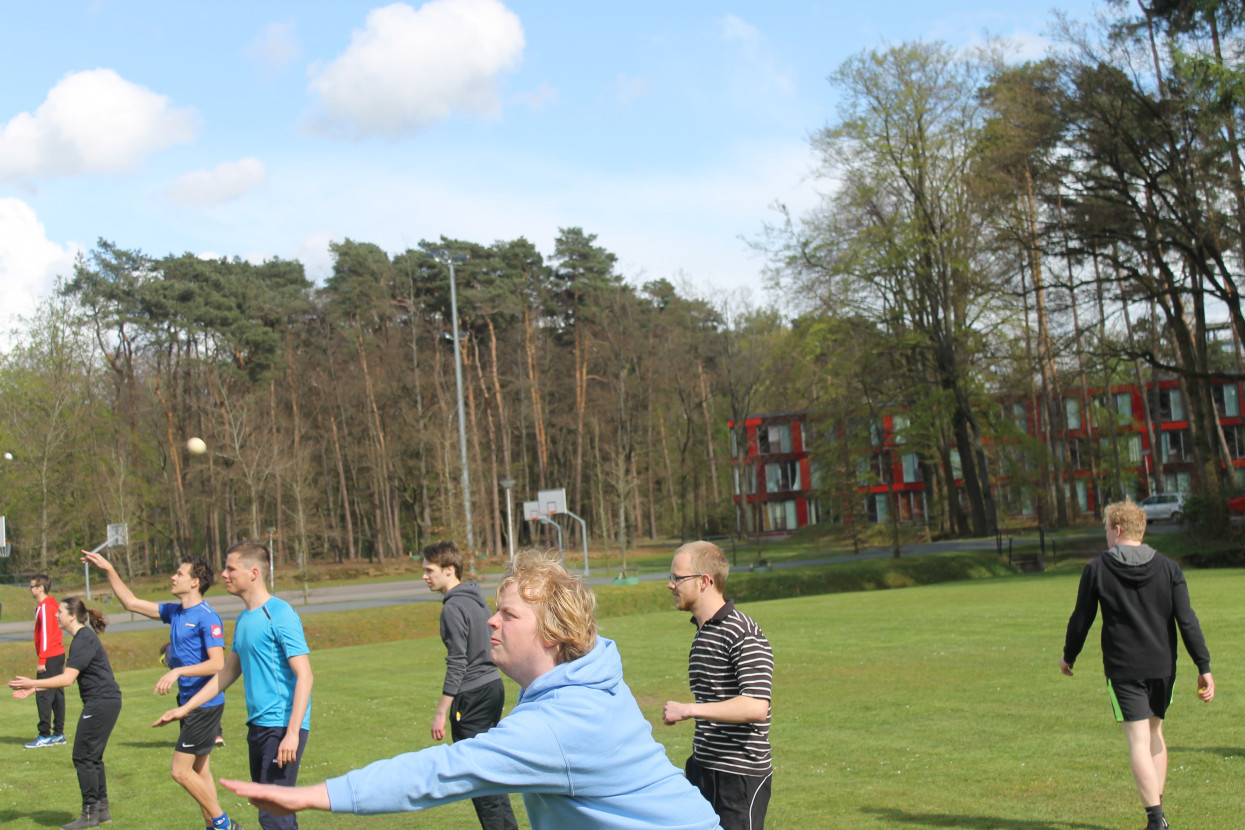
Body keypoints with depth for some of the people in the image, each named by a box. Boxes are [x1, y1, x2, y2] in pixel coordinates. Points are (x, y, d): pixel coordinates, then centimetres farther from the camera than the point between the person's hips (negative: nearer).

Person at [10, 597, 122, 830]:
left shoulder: (84, 640, -16)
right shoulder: (82, 638, 15)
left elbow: (67, 679, -21)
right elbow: (69, 677, 18)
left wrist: (32, 683, -17)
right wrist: (34, 689, 14)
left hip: (101, 702, -10)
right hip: (104, 702, 10)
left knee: (83, 756, -4)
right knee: (92, 757, 15)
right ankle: (101, 809, 20)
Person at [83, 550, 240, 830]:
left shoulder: (207, 617, -16)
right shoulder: (174, 612, 10)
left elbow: (217, 664, -24)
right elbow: (131, 603, 19)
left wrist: (178, 671, -31)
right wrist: (109, 570, 14)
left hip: (205, 704, -9)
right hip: (188, 701, 9)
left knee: (180, 771, -8)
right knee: (199, 771, 12)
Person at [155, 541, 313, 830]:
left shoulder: (279, 615, -13)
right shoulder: (244, 620, 15)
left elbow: (304, 675, -18)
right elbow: (229, 671, 26)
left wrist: (292, 733, -24)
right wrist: (185, 708, 26)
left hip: (282, 727, -9)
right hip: (257, 726, 9)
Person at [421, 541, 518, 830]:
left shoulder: (454, 608, -15)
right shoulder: (476, 597, 12)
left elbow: (457, 664, -19)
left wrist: (441, 712, -17)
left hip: (472, 696, -9)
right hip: (494, 686, 9)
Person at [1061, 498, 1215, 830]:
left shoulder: (1097, 569, -3)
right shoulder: (1168, 567, 3)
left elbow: (1081, 619, 2)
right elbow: (1187, 620, -4)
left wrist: (1069, 655, 18)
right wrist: (1204, 667, -4)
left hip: (1123, 669, -3)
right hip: (1163, 666, 4)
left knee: (1138, 742, -5)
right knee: (1154, 731, 21)